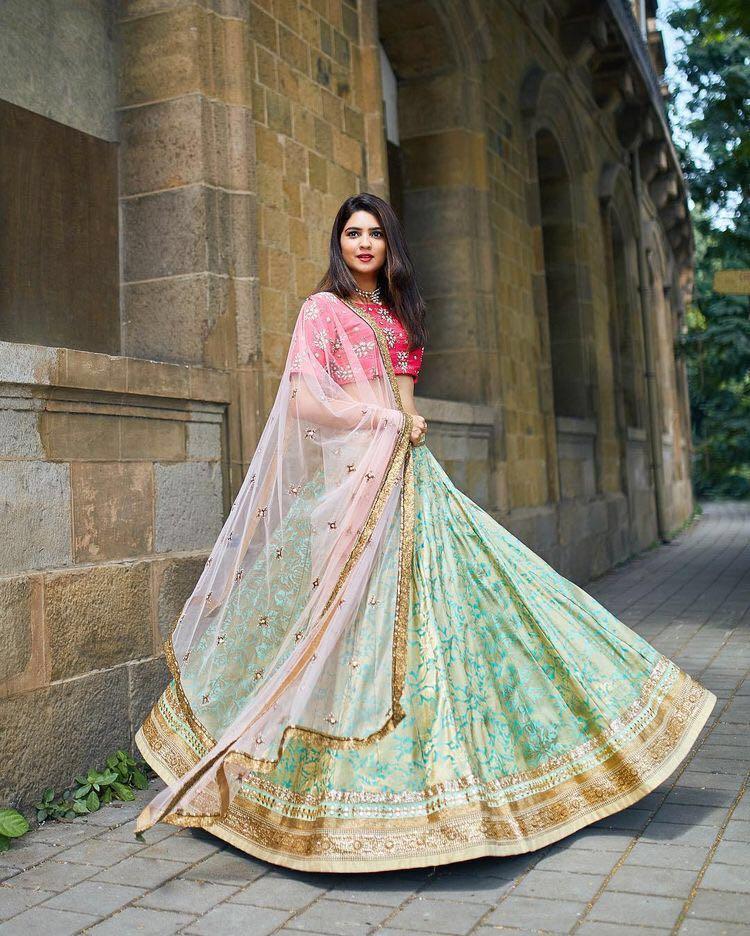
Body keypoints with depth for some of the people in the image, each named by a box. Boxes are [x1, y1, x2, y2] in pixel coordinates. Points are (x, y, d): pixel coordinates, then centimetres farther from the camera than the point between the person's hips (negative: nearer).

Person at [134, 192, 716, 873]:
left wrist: (411, 419, 0)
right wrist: (384, 419, -8)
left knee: (431, 603, 3)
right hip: (352, 474, -6)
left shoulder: (397, 313, 21)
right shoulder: (322, 309, 2)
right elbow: (307, 395, -9)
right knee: (355, 613, -8)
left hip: (405, 471, 6)